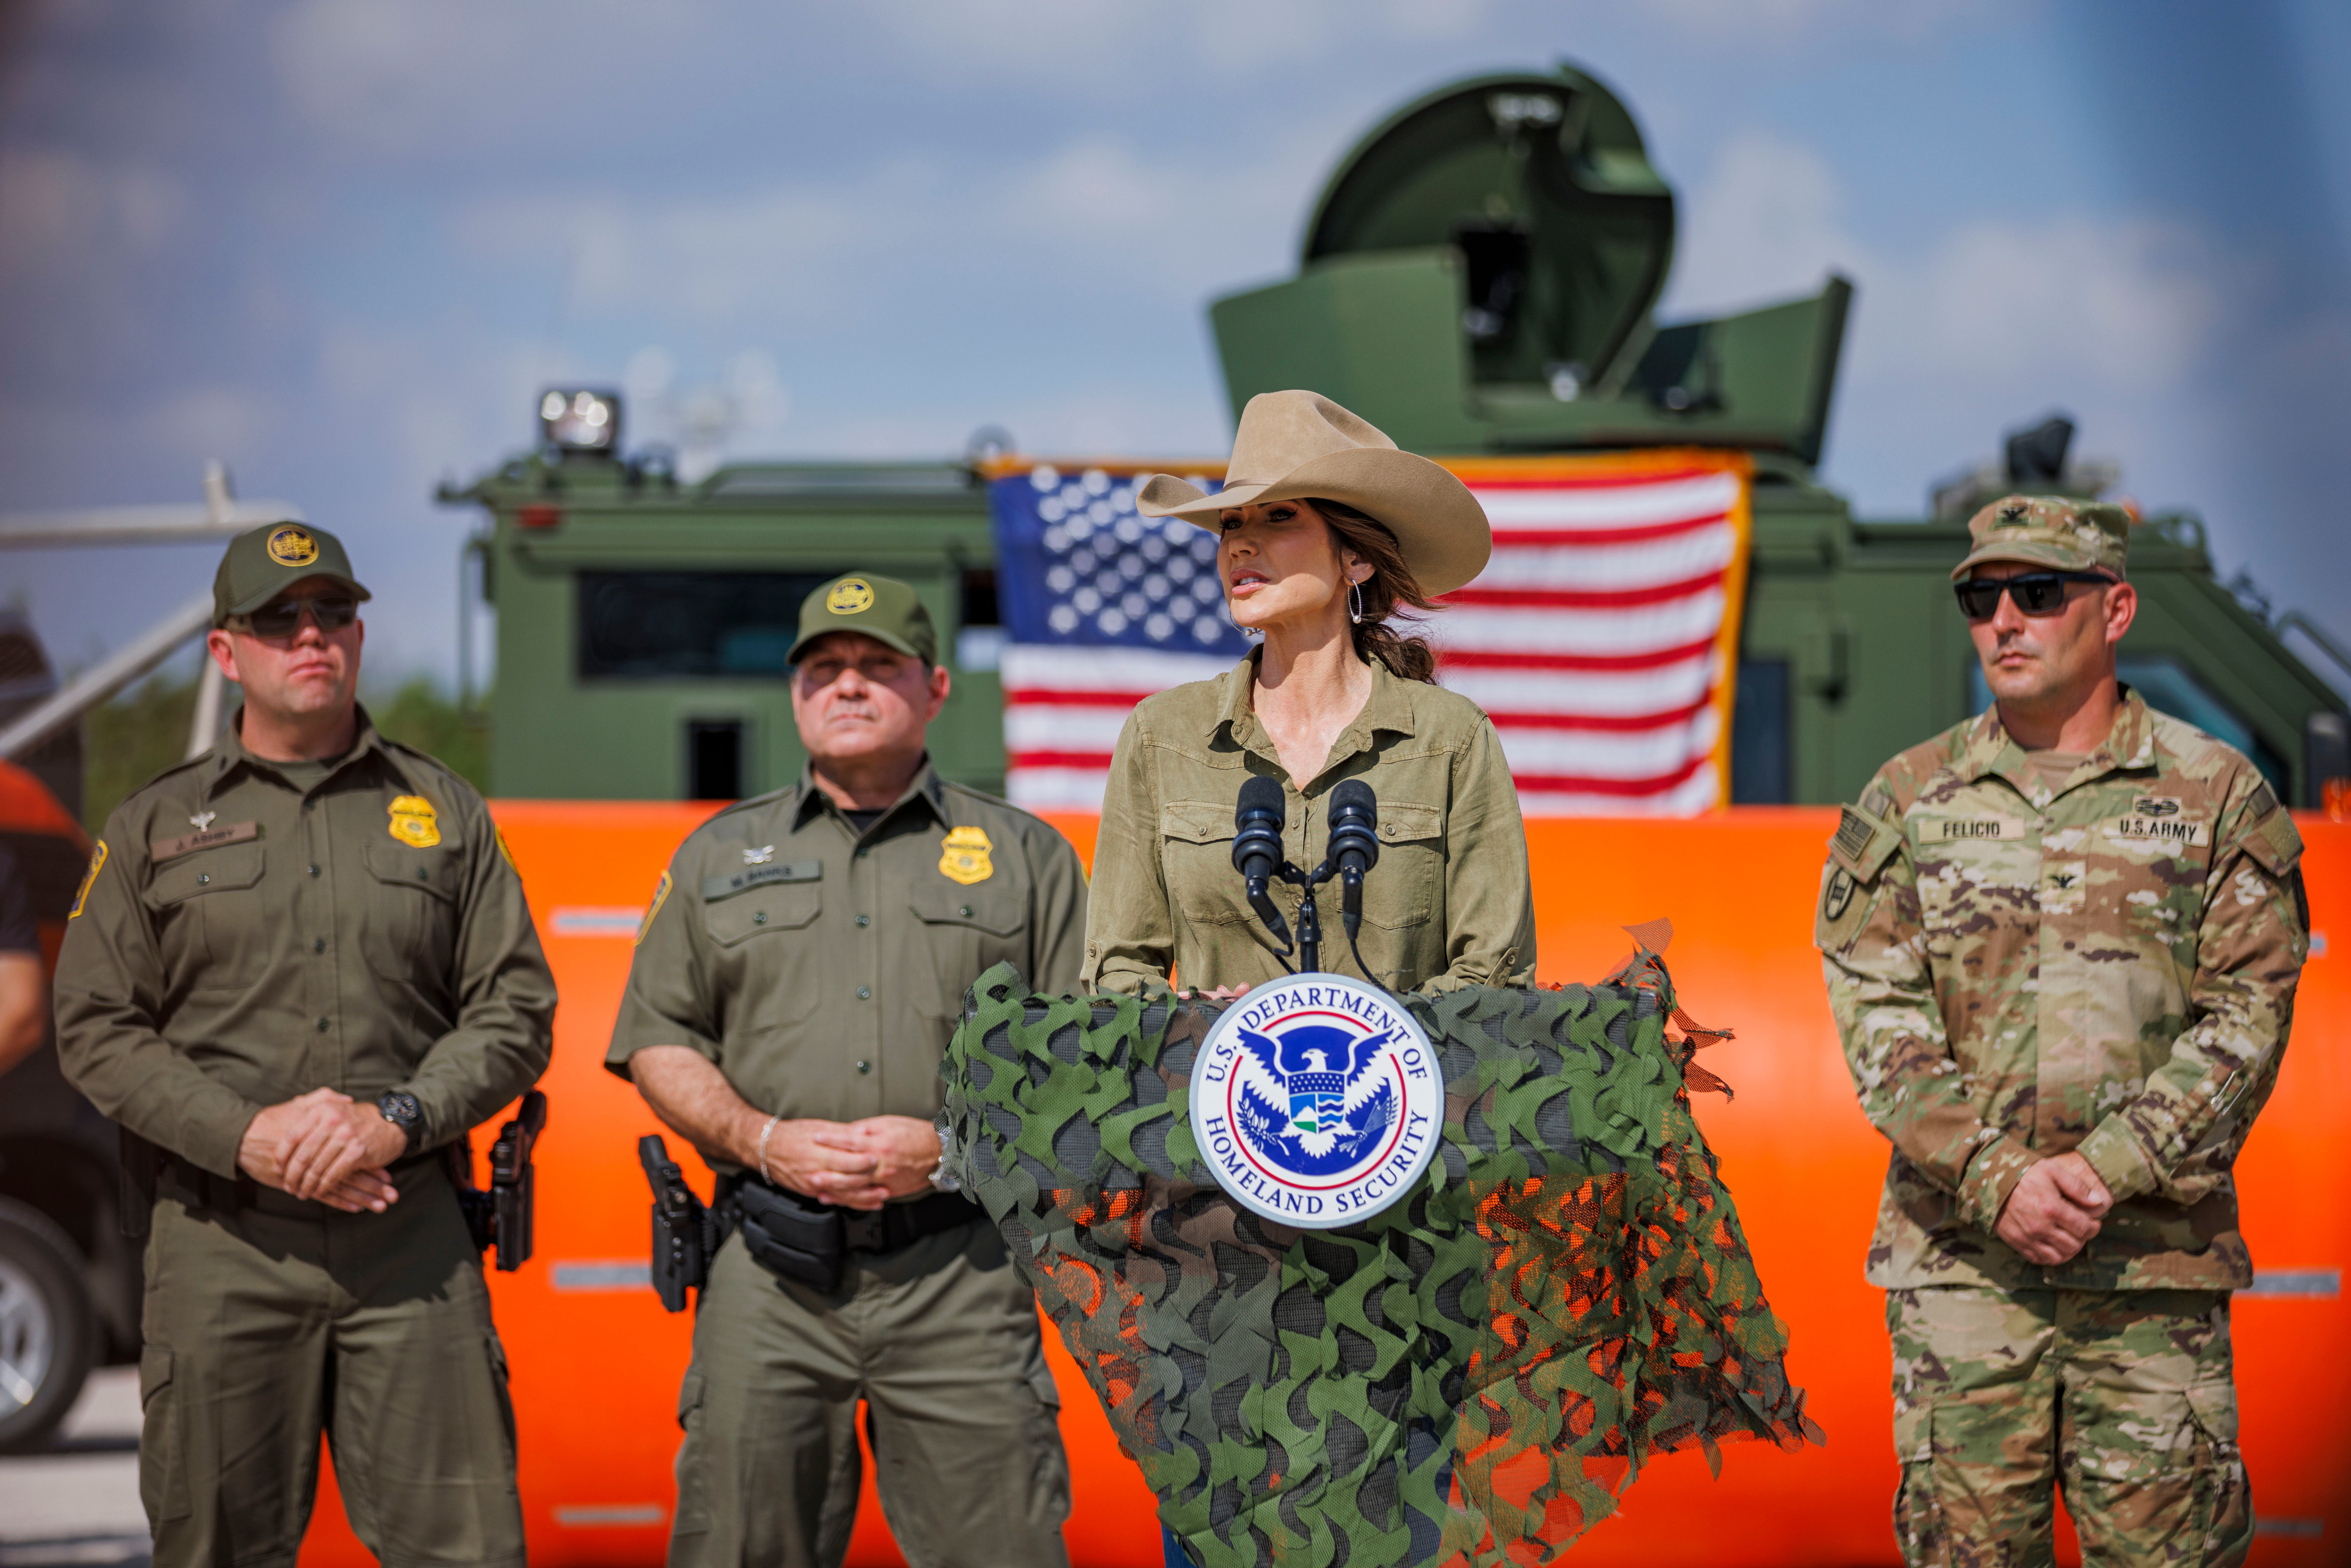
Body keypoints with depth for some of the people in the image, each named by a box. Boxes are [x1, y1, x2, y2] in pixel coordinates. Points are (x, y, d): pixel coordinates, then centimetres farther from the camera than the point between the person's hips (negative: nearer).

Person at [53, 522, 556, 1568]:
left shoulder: (444, 813, 13)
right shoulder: (154, 827, 10)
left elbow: (516, 1009, 8)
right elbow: (98, 1030, 4)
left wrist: (396, 1119, -10)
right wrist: (248, 1137, -11)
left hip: (414, 1241, 0)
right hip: (223, 1238, 0)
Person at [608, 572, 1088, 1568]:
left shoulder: (1026, 856, 11)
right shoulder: (721, 855, 15)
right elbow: (659, 1045, 12)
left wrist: (952, 1144, -9)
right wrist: (763, 1140, -6)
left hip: (959, 1271, -1)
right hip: (773, 1270, 1)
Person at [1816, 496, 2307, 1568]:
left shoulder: (2218, 795, 5)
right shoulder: (1907, 800, 9)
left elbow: (2247, 1016, -2)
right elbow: (1878, 1016, 2)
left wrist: (2105, 1172, -14)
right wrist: (1996, 1179, -12)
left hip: (2156, 1253, -1)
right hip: (1958, 1251, 1)